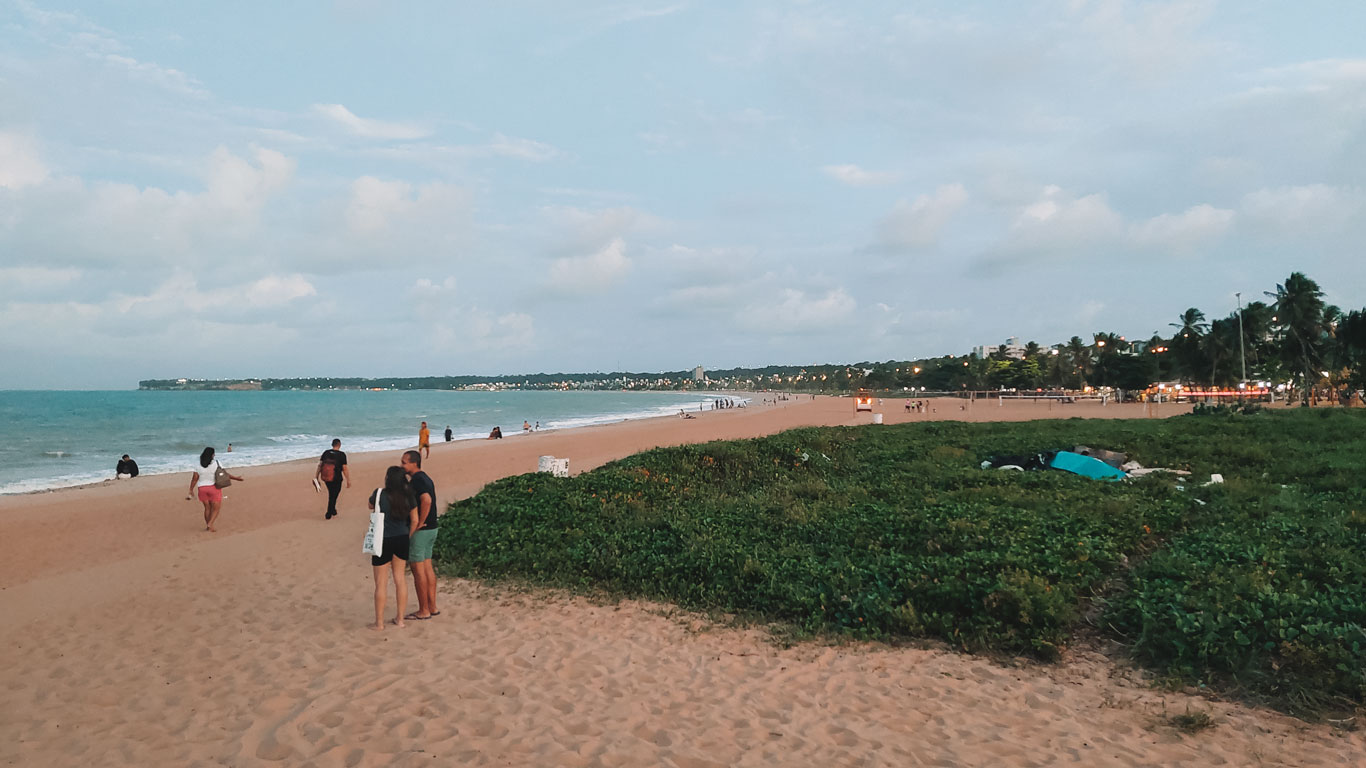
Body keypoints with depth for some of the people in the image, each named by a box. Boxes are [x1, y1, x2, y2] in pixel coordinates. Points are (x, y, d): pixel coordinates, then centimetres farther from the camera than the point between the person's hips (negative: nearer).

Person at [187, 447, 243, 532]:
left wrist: (191, 491, 5)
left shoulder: (198, 466, -1)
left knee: (207, 508, 16)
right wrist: (237, 478, 4)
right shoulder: (216, 463, -8)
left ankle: (207, 526, 22)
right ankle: (210, 524, -12)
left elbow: (194, 479, -2)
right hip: (214, 488, -3)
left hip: (202, 489, 3)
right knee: (216, 508, 5)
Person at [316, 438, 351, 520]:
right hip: (336, 479, -4)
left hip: (325, 478, 4)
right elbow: (345, 469, -10)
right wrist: (348, 481, -3)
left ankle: (333, 512, 30)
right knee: (333, 496, 7)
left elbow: (319, 465, 3)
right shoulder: (342, 455, -10)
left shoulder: (326, 452, 2)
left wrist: (316, 477, 10)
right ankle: (328, 515, 9)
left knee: (332, 495, 22)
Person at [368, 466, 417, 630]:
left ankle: (379, 622, 15)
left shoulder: (380, 494, -15)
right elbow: (415, 520, 1)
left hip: (383, 542, -4)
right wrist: (409, 539, 11)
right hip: (402, 540, 4)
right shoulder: (408, 497, -5)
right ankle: (400, 619, 21)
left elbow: (371, 505, 7)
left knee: (380, 583, 7)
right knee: (400, 579, 15)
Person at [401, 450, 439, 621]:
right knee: (427, 567, 14)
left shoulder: (416, 480, -17)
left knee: (418, 570, -2)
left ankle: (423, 611, 5)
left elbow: (427, 500, -32)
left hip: (419, 530, -10)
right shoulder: (425, 478, 13)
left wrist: (419, 523, -23)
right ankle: (432, 607, 19)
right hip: (431, 529, 10)